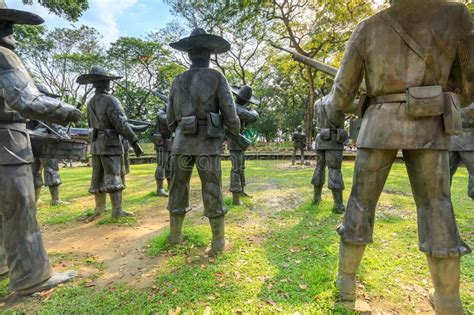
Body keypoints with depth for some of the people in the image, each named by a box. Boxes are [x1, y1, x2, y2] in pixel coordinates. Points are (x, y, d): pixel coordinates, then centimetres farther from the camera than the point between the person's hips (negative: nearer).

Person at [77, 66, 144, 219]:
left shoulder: (91, 103, 11)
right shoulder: (110, 101, -14)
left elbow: (91, 125, 19)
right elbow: (122, 124, -19)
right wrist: (134, 142, -17)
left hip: (96, 144, 8)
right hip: (111, 144, -8)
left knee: (98, 177, 13)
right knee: (113, 178, -5)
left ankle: (99, 208, 24)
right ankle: (117, 211, -3)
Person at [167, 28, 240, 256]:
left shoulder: (178, 81, 10)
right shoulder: (217, 78, -1)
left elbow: (170, 119, 11)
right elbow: (229, 115, -5)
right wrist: (236, 132, 15)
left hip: (182, 143, 3)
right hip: (208, 145, -3)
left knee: (178, 190, 14)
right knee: (212, 193, 2)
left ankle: (175, 235, 24)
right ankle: (218, 242, 10)